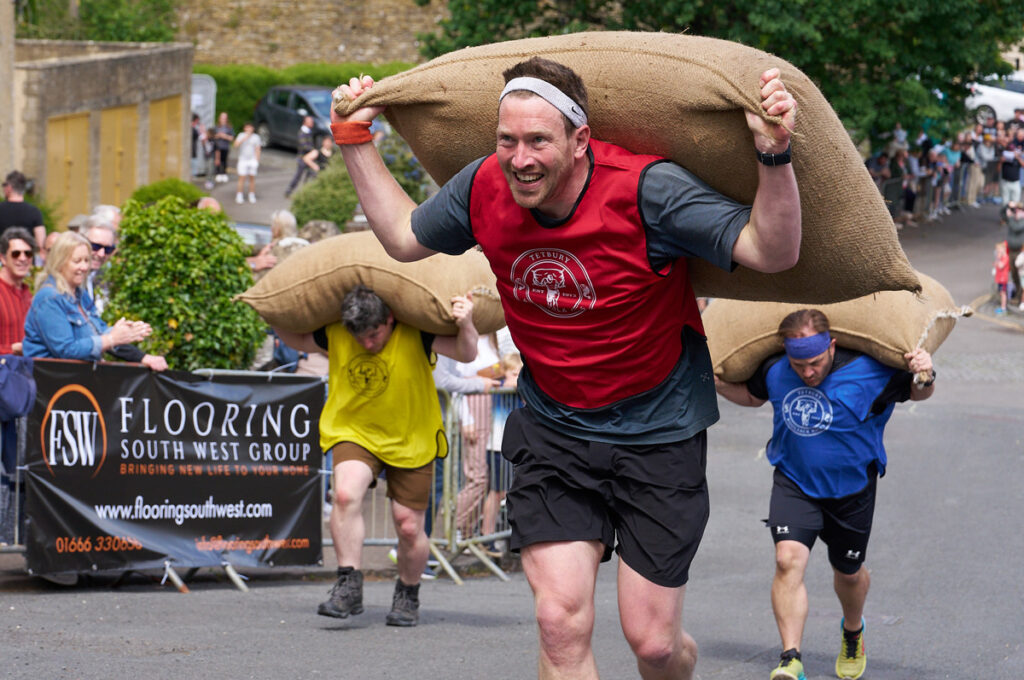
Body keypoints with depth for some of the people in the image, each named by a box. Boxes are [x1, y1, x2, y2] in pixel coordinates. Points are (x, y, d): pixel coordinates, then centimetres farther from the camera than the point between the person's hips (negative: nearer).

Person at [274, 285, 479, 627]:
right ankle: (349, 588, -23)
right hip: (355, 433, 1)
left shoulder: (415, 336, -18)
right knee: (346, 494, -29)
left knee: (409, 528, 1)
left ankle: (408, 596, 29)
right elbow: (297, 339, 10)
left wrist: (466, 325, -42)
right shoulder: (334, 336, -10)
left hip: (411, 441, -1)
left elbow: (466, 353, -24)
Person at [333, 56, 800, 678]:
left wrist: (774, 154, -44)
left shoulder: (646, 190, -23)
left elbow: (772, 252, -28)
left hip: (659, 433, -3)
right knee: (562, 623, -13)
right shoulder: (486, 189, -8)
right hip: (552, 430, 3)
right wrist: (355, 140, 11)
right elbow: (404, 237, 14)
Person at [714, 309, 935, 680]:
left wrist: (925, 377, -30)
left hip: (850, 488, -1)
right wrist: (716, 384, -6)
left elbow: (917, 392, -7)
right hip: (794, 483, 1)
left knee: (849, 572, 17)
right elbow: (751, 395, 11)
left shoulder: (867, 371, -21)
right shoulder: (774, 372, -12)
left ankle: (853, 633, 50)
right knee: (788, 559, -22)